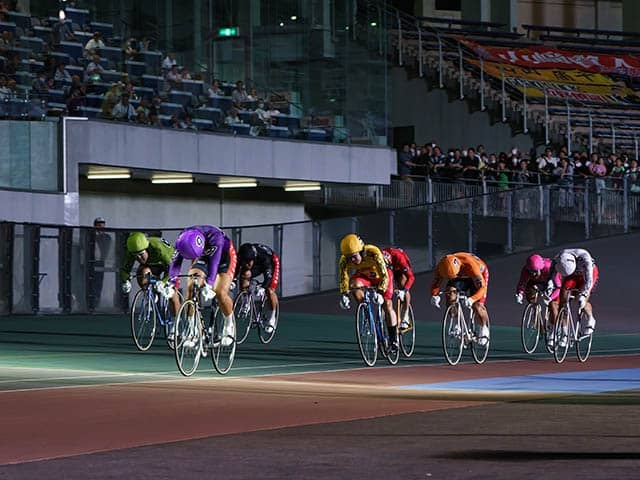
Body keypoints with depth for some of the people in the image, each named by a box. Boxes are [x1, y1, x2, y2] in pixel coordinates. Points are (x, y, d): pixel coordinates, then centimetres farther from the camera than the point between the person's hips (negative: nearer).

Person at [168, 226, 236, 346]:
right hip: (203, 258, 4)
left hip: (223, 256, -4)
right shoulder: (182, 240, -28)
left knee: (220, 293, -21)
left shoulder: (214, 236, -40)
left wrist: (209, 285, -60)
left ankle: (229, 324, 5)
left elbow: (214, 262, -49)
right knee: (191, 287, -17)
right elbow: (175, 262, -32)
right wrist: (171, 284, -46)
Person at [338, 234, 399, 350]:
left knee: (387, 305, -8)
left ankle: (394, 338, 7)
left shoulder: (374, 253, -39)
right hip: (363, 276, 3)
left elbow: (384, 276, -38)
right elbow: (343, 278, -21)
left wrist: (380, 292, -49)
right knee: (354, 285, -30)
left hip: (380, 275, -3)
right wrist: (344, 295, -36)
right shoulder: (345, 260, -29)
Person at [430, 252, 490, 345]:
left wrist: (472, 299, -58)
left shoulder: (469, 265, -43)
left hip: (479, 274, -4)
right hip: (461, 277, 4)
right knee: (449, 296, -22)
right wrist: (434, 295, -41)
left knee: (477, 306, -20)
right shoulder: (441, 267, -31)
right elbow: (435, 283, -19)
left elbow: (482, 287, -42)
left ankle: (484, 329, 6)